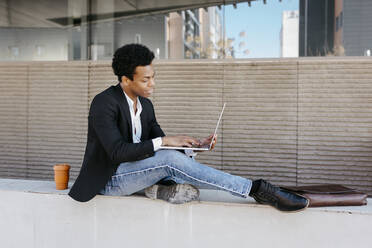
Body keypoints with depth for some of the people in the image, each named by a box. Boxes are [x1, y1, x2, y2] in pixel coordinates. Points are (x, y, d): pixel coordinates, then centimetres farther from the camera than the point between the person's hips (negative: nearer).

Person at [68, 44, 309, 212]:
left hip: (133, 169, 8)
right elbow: (117, 151, -27)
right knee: (171, 159, -31)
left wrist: (195, 144, -9)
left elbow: (160, 142, 8)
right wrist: (164, 141, -27)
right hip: (109, 178, -8)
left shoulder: (145, 105, 7)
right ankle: (257, 189, -33)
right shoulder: (104, 103, -18)